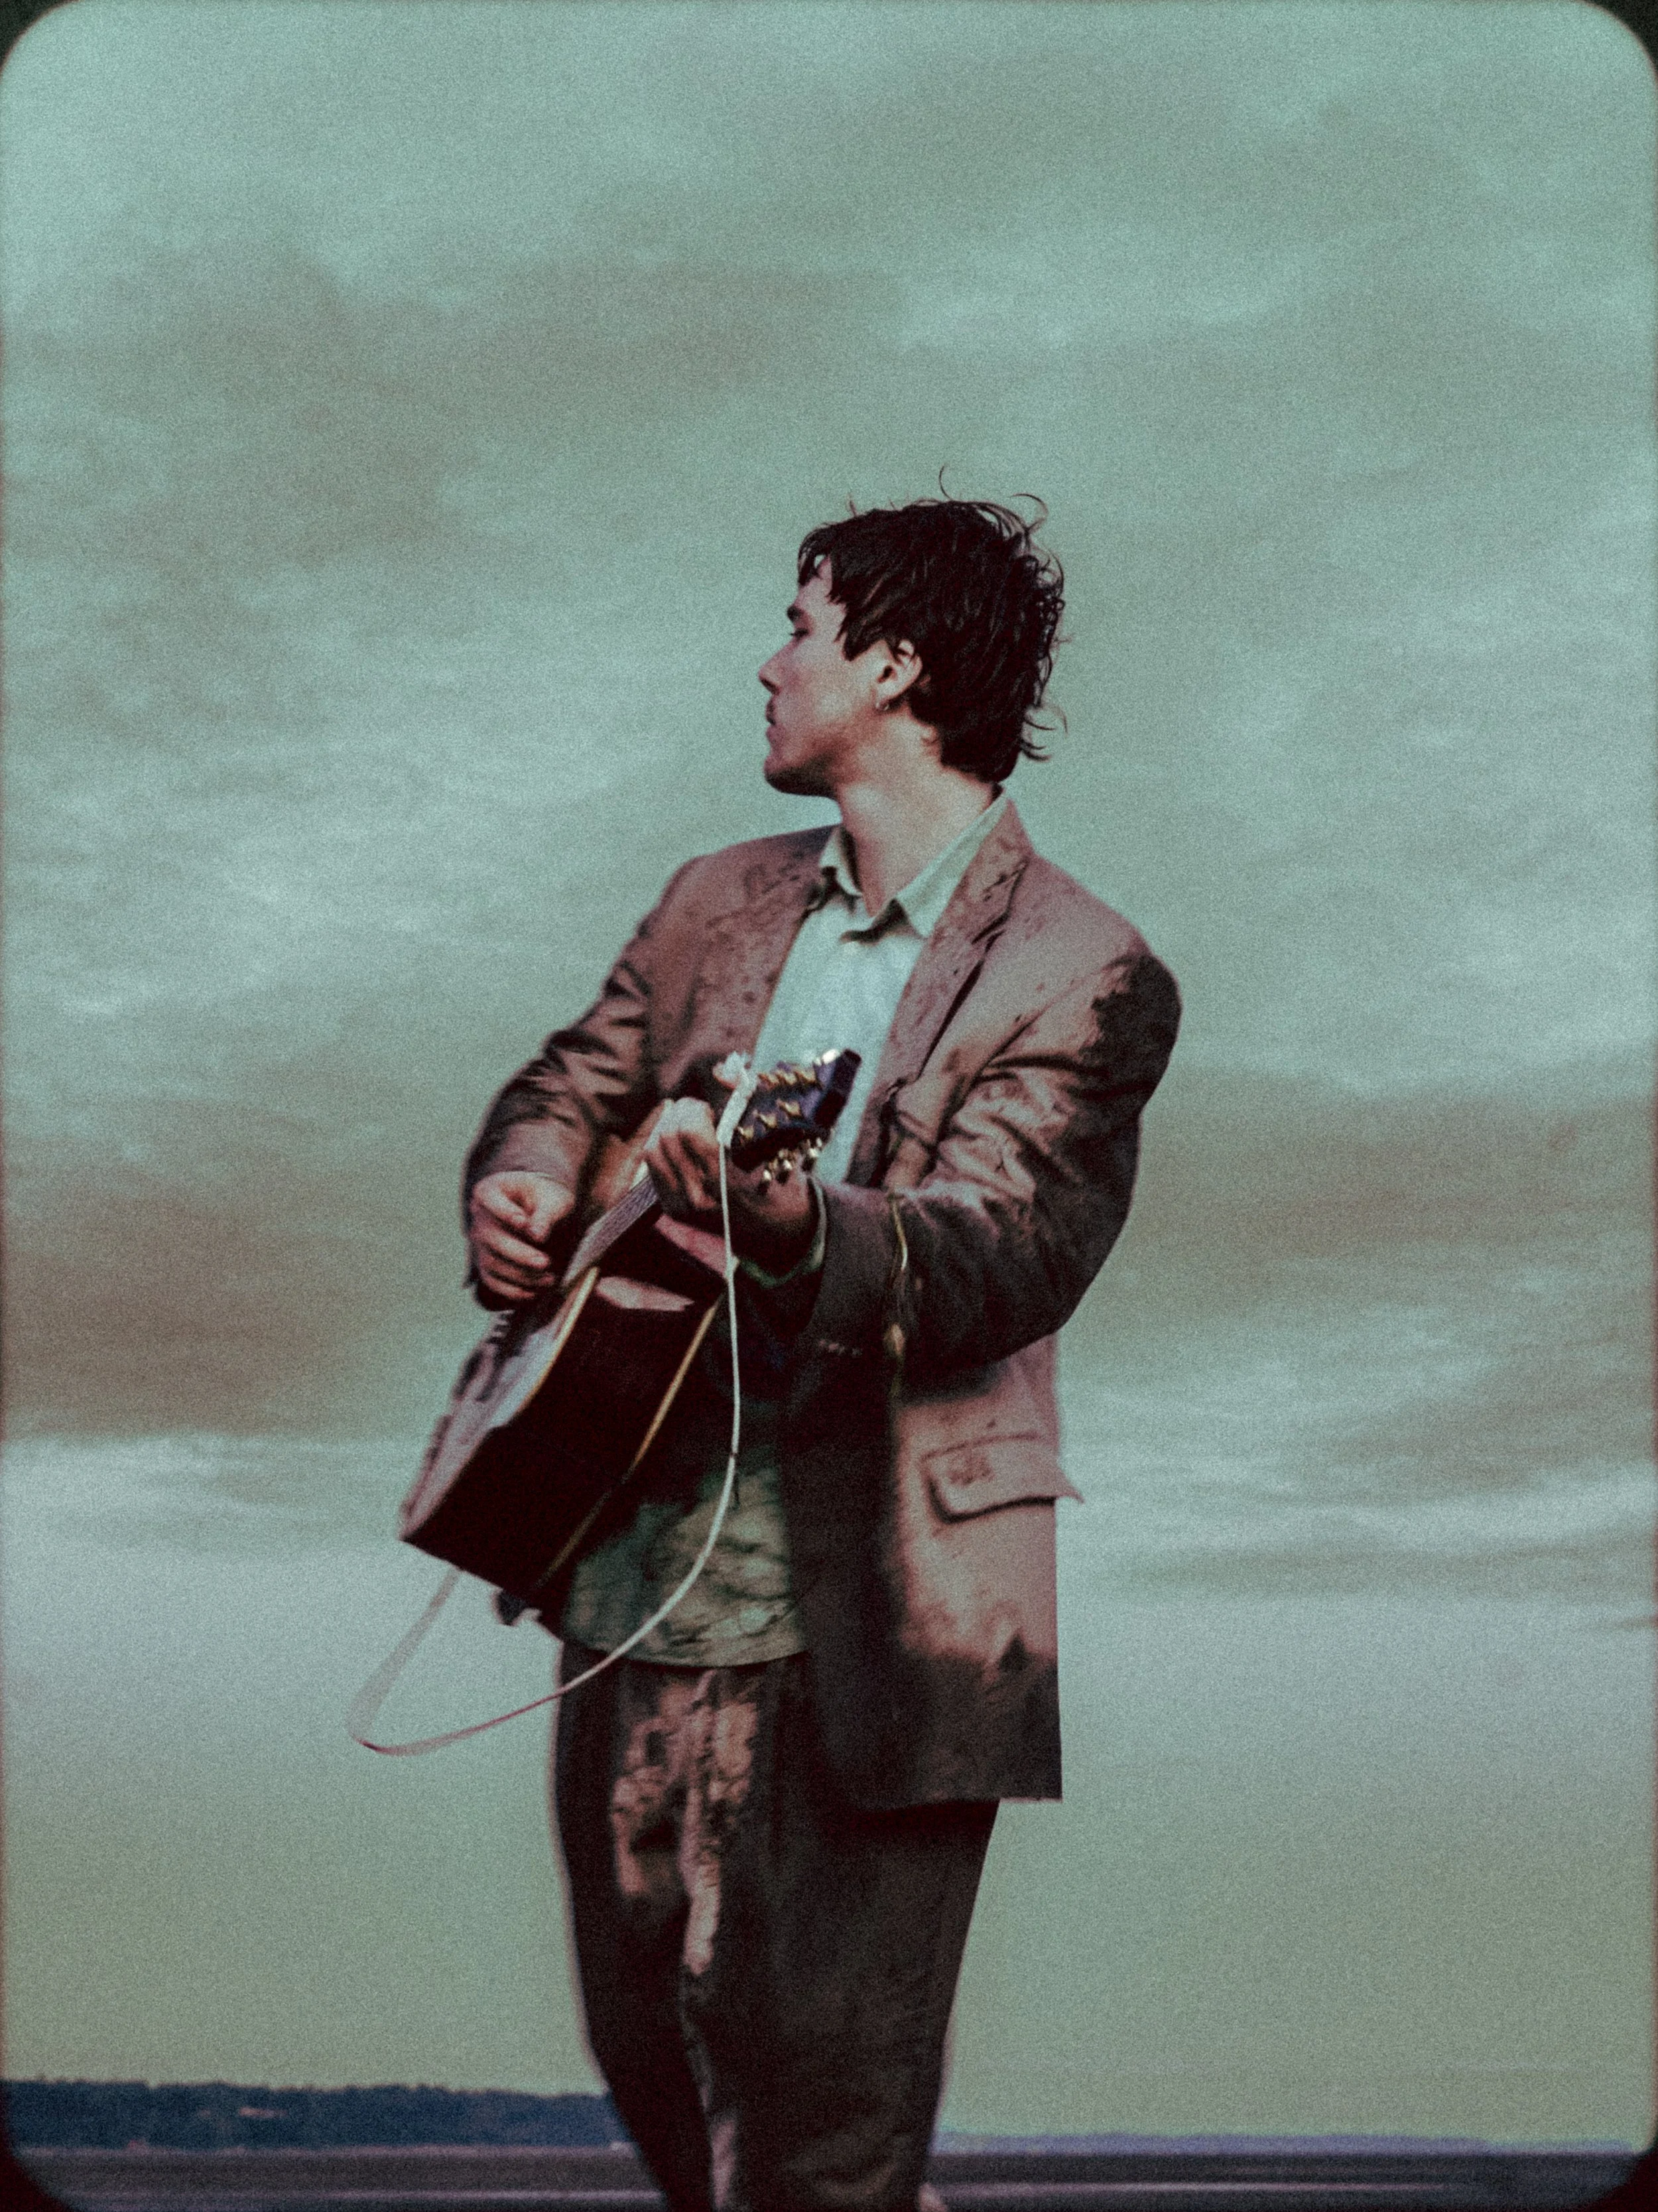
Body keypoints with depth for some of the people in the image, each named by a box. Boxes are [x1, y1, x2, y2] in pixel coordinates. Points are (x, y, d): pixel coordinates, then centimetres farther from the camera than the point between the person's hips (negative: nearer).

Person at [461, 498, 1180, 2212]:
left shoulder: (1081, 980, -10)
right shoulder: (720, 905, 12)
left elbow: (1000, 1249, -23)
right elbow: (573, 1081, 18)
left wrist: (798, 1231, -43)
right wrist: (523, 1183, -6)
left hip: (874, 1627, -7)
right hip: (638, 1582, 7)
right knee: (649, 2051, 20)